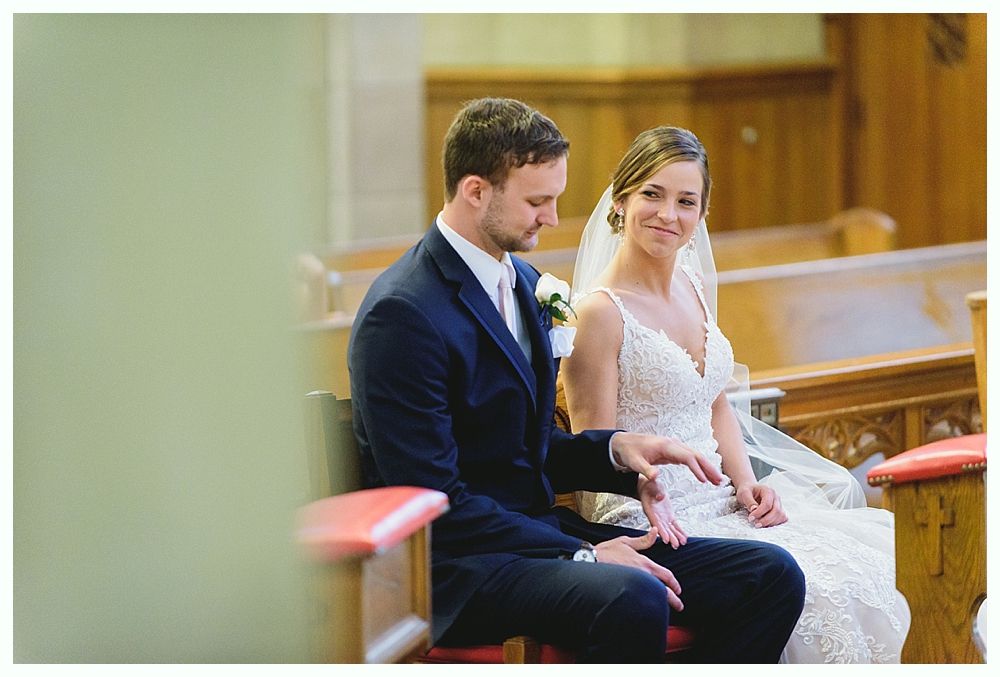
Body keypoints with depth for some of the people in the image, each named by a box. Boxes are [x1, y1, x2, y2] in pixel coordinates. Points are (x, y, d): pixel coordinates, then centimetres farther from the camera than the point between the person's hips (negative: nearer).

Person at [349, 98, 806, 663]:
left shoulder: (525, 282, 15)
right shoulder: (402, 314, -15)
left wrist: (615, 449, 2)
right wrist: (581, 555, -19)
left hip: (543, 530, 9)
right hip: (457, 568, -9)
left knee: (771, 575, -7)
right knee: (632, 600, -38)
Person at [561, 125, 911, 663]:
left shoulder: (694, 286, 12)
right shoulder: (601, 311, -12)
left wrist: (747, 483, 4)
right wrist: (652, 507, -26)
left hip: (718, 499, 8)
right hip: (652, 521, -8)